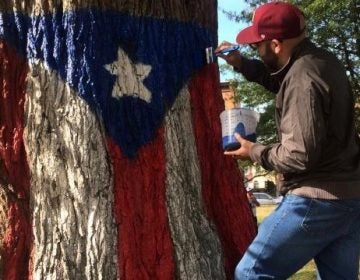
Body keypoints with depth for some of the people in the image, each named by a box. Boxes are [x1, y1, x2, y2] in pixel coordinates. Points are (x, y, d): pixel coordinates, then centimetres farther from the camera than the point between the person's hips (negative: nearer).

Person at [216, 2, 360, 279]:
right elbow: (282, 82, 30)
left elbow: (300, 156, -22)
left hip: (317, 201, -9)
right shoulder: (323, 60, 10)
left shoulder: (303, 78, -19)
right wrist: (242, 63, 16)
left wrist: (255, 152, -6)